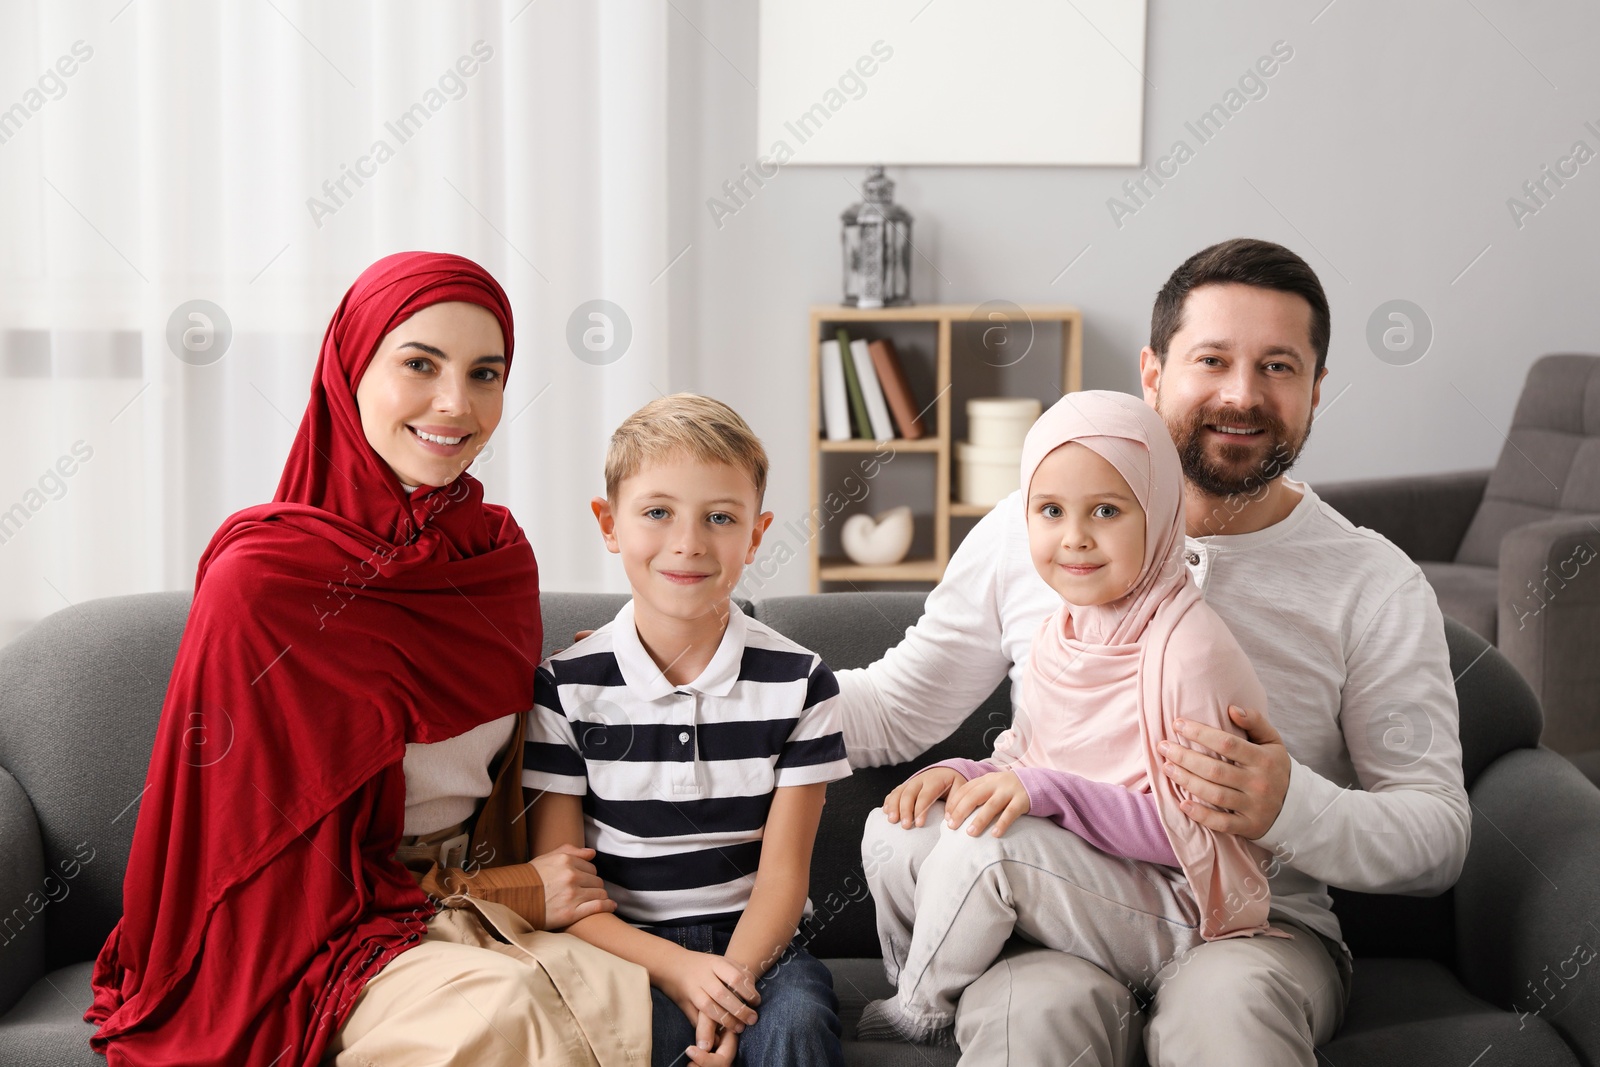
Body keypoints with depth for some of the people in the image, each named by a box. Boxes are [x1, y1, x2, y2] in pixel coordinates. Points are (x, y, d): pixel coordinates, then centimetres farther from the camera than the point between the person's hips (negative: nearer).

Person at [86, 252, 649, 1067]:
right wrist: (505, 892, -10)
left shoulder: (499, 551, 6)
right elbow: (268, 844, -8)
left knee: (639, 1001, -25)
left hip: (485, 902, 5)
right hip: (317, 938, -5)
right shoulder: (263, 578, -11)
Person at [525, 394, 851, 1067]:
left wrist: (733, 976, -22)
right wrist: (674, 966, -19)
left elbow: (781, 876, -2)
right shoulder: (566, 687, -2)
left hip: (754, 943, 1)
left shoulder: (799, 683, 1)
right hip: (628, 947, -1)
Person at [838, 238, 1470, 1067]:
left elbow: (1438, 832, 1)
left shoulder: (1376, 585, 3)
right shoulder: (1026, 531, 6)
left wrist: (1296, 810, -21)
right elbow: (896, 708, 14)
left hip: (1259, 922, 0)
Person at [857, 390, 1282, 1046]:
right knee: (893, 829, -8)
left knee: (988, 840, -28)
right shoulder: (1062, 633, 6)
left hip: (1170, 915, -8)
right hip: (1076, 883, 8)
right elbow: (1025, 760, 17)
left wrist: (1048, 791, -27)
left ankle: (919, 1010, -3)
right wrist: (965, 773, -6)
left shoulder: (1193, 649, -20)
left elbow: (1199, 831, -21)